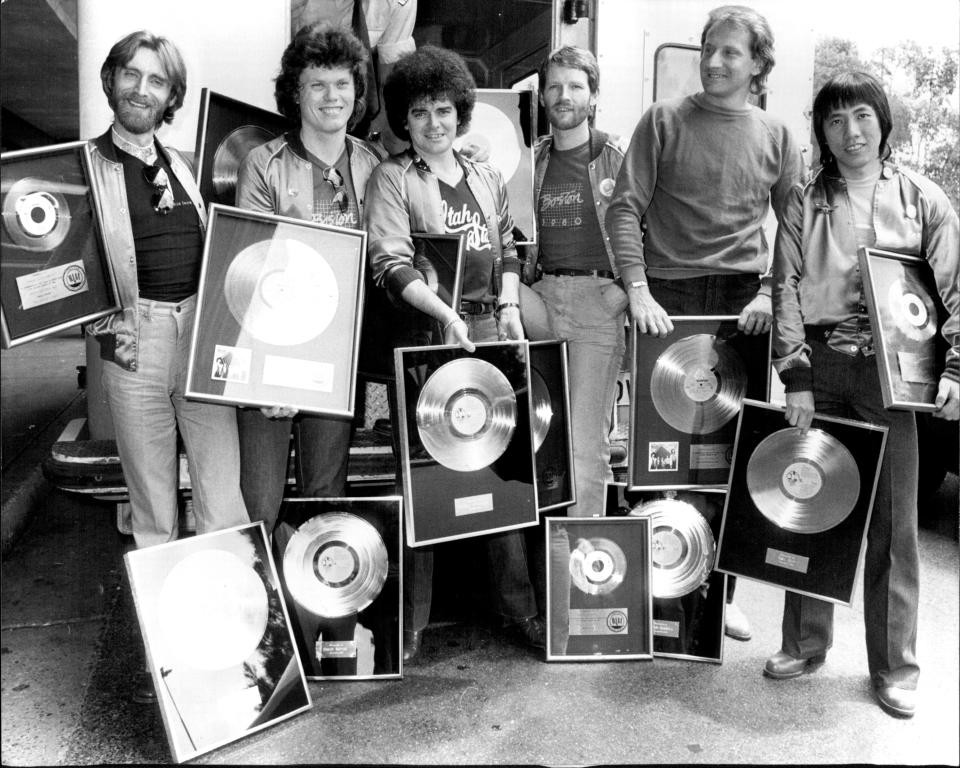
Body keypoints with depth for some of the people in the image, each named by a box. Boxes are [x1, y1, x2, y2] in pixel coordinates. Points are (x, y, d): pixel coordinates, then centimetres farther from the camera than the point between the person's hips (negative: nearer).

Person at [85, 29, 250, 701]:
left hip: (203, 332, 3)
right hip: (136, 337, -3)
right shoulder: (85, 166, 4)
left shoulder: (184, 166, 17)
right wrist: (100, 324, -14)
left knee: (224, 494, 1)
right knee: (152, 504, 6)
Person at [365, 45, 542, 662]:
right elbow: (390, 265, -10)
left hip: (490, 331, 5)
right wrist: (447, 314, -22)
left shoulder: (488, 178, 17)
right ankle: (413, 620, 11)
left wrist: (509, 305, 4)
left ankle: (519, 609, 16)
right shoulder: (392, 179, 1)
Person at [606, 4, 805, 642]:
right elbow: (626, 208, -2)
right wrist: (638, 290, -14)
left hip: (743, 301, 2)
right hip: (668, 298, -2)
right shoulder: (664, 121, 4)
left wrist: (769, 293, -7)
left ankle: (723, 587, 17)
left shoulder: (776, 137, 11)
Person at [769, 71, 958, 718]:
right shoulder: (805, 203, 9)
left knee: (893, 521, 3)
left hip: (890, 371, -1)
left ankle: (895, 666, 15)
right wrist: (796, 376, -7)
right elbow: (788, 289, 2)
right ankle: (805, 644, 21)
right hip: (819, 366, 1)